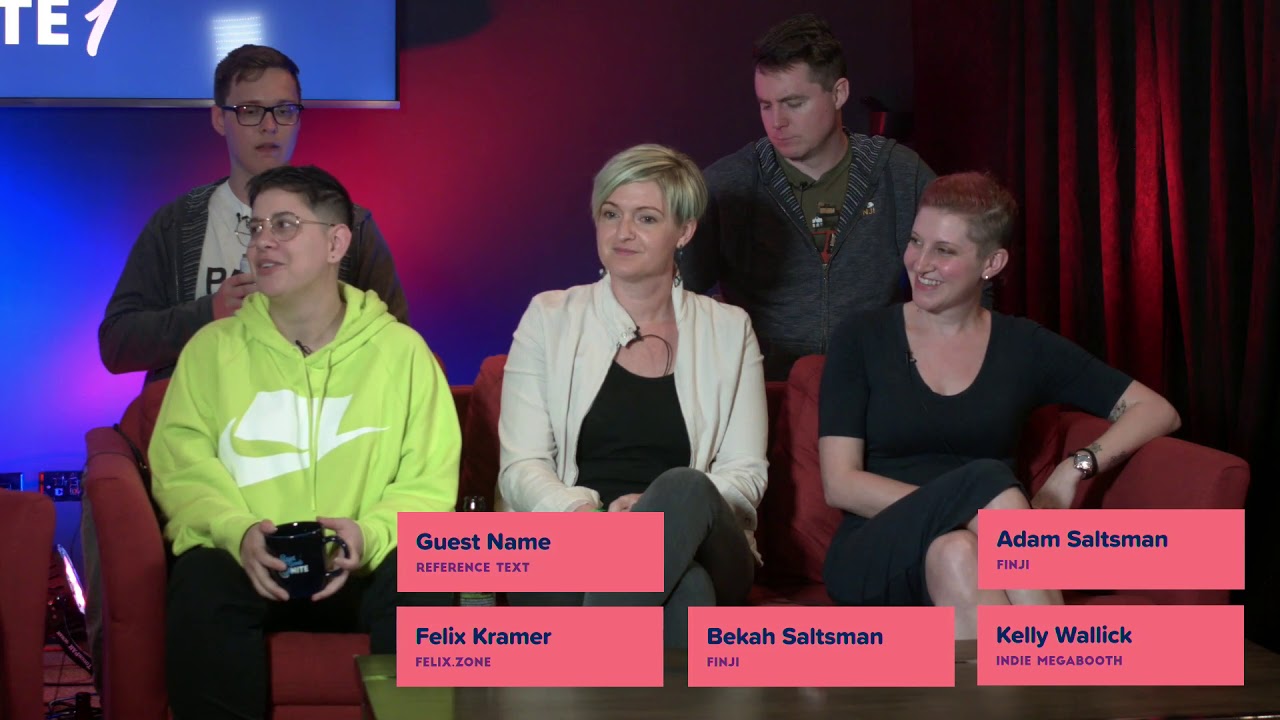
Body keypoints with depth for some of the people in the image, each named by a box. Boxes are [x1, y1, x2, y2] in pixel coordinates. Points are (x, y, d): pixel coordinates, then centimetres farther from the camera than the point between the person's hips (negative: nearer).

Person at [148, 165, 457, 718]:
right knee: (202, 588, -34)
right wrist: (237, 530, -17)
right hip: (242, 557, 1)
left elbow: (430, 483, 3)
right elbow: (180, 468, 4)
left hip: (362, 566, 0)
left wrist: (368, 535, -18)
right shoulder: (212, 348, 10)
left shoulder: (400, 349, 7)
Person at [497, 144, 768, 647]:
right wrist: (583, 512, -18)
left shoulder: (728, 330, 16)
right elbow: (521, 467, 5)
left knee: (685, 488, -37)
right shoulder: (550, 318, 13)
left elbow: (746, 474, 8)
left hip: (703, 553, 2)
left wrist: (664, 509, -14)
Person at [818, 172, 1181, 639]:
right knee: (988, 480, -32)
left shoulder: (1023, 348, 10)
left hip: (985, 561, 1)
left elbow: (1156, 410, 11)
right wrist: (962, 505, -16)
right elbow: (839, 484, -2)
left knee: (954, 553, -37)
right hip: (874, 559, -1)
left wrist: (1076, 468, -8)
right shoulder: (862, 339, 6)